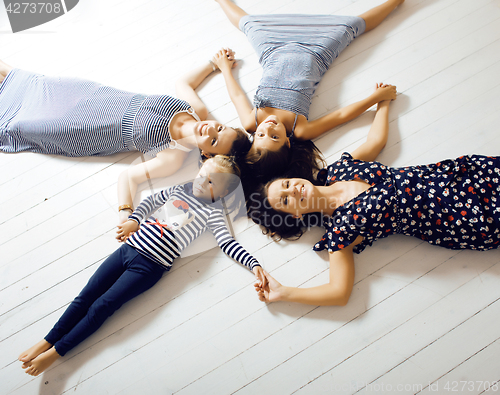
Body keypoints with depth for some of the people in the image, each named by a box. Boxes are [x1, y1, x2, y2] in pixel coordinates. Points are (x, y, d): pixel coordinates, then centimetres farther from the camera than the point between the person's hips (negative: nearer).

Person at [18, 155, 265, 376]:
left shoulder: (212, 212, -1)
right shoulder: (178, 190, 13)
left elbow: (228, 243, -6)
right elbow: (151, 201, 22)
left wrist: (253, 264, -17)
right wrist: (134, 220, 9)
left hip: (150, 265, -5)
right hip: (128, 248, 5)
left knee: (101, 307, -7)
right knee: (86, 296, 3)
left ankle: (55, 353, 4)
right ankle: (46, 342, 13)